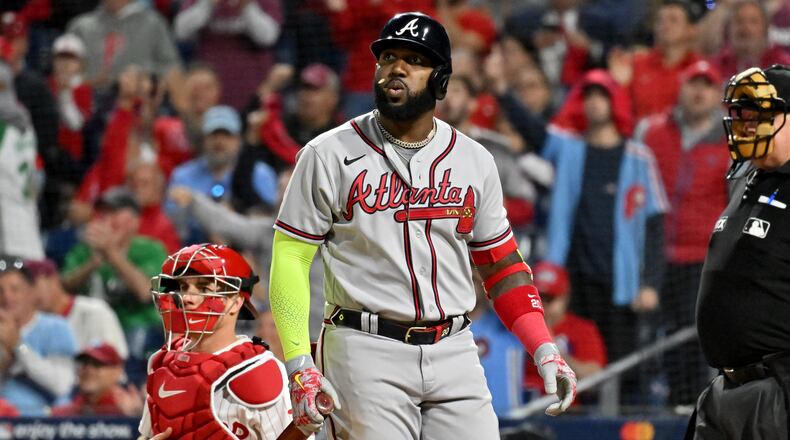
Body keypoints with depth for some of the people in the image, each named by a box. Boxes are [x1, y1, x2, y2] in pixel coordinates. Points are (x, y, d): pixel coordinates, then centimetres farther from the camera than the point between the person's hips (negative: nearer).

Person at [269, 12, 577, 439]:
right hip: (367, 353, -3)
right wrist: (299, 367, -11)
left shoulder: (474, 161, 11)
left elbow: (500, 264, 17)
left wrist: (545, 352, 4)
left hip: (453, 352, 4)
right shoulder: (328, 155, 0)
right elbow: (290, 259, -1)